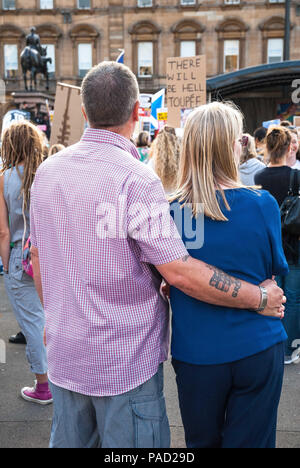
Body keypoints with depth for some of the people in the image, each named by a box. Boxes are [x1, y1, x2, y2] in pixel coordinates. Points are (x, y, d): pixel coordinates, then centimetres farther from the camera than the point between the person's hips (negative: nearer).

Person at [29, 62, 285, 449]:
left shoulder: (47, 170, 1)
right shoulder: (136, 179, -20)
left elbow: (37, 258, 10)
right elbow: (179, 271, -22)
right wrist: (261, 297, -10)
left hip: (64, 351, 7)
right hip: (126, 360, -6)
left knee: (68, 440, 21)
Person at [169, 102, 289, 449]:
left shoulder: (170, 211, -10)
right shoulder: (263, 205, -11)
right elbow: (277, 268, 4)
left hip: (197, 353, 1)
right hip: (259, 349, 0)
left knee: (203, 442, 21)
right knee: (250, 441, 15)